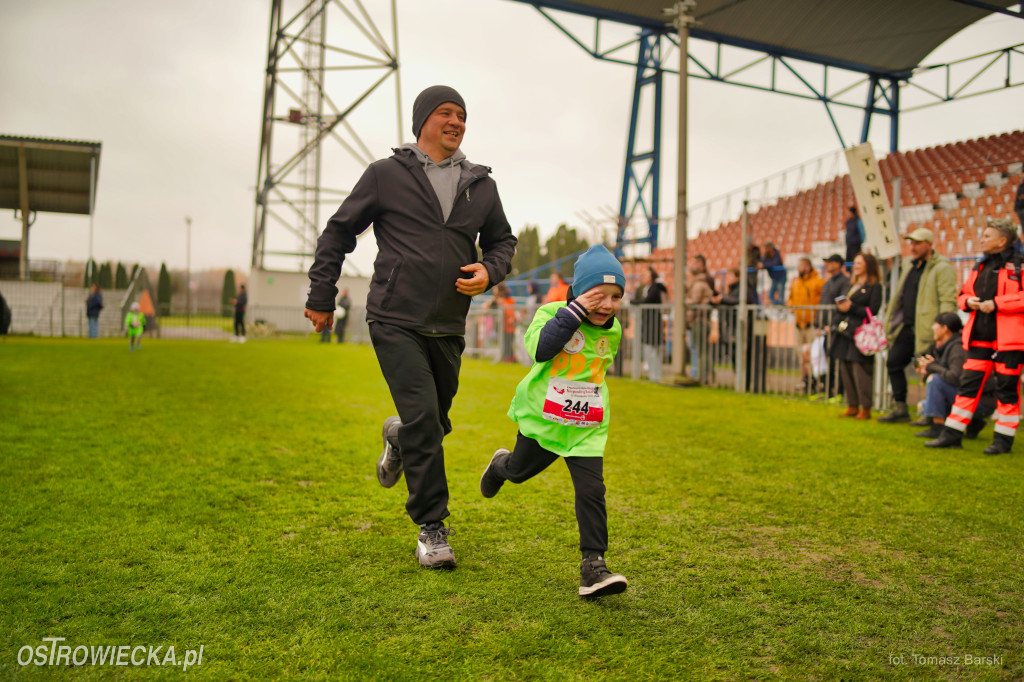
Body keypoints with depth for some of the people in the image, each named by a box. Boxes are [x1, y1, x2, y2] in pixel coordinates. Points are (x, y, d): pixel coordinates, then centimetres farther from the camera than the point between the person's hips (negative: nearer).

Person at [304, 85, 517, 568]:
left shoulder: (481, 184, 11)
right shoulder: (386, 175, 1)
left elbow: (503, 241, 21)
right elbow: (339, 231, 7)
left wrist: (489, 270, -2)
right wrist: (321, 296, 6)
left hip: (448, 328, 4)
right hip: (395, 322, -4)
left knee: (436, 424, 13)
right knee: (422, 418, -14)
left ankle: (397, 438, 50)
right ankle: (431, 529, 0)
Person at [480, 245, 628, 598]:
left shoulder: (612, 331, 1)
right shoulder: (553, 313, -15)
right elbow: (540, 348, -35)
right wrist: (574, 311, -36)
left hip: (586, 427, 2)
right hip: (541, 418, -2)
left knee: (592, 491, -11)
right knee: (519, 470, 22)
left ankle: (593, 564, -4)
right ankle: (500, 464, 59)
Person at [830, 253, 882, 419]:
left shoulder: (874, 287, -3)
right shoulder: (852, 285, 21)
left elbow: (872, 310, -11)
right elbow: (843, 304, 23)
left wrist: (851, 307, -14)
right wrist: (840, 306, 1)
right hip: (845, 332, 8)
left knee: (860, 370, -10)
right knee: (845, 370, 7)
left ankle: (866, 409, -2)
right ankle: (852, 406, 15)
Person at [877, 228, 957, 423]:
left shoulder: (942, 268, -10)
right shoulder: (909, 265, 16)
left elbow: (948, 301, -17)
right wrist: (891, 320, 19)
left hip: (926, 331, -9)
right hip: (906, 328, 9)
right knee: (893, 363, 10)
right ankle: (900, 409, 19)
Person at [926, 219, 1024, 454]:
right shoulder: (981, 267, 16)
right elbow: (963, 294, 23)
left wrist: (996, 304, -19)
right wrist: (968, 301, 2)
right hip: (980, 336, 7)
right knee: (968, 384, 7)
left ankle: (1004, 439, 12)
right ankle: (952, 435, 11)